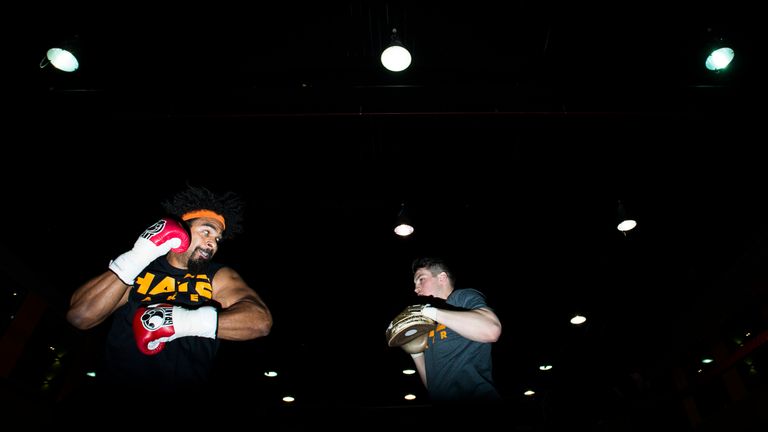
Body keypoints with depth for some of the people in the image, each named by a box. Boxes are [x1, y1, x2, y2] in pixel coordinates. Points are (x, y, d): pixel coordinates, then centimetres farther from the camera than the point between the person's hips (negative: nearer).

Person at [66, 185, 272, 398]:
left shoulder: (219, 277, 0)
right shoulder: (137, 269, 6)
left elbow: (261, 320, -15)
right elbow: (79, 316, -5)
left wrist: (187, 321, -24)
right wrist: (135, 258, -12)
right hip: (119, 396, 2)